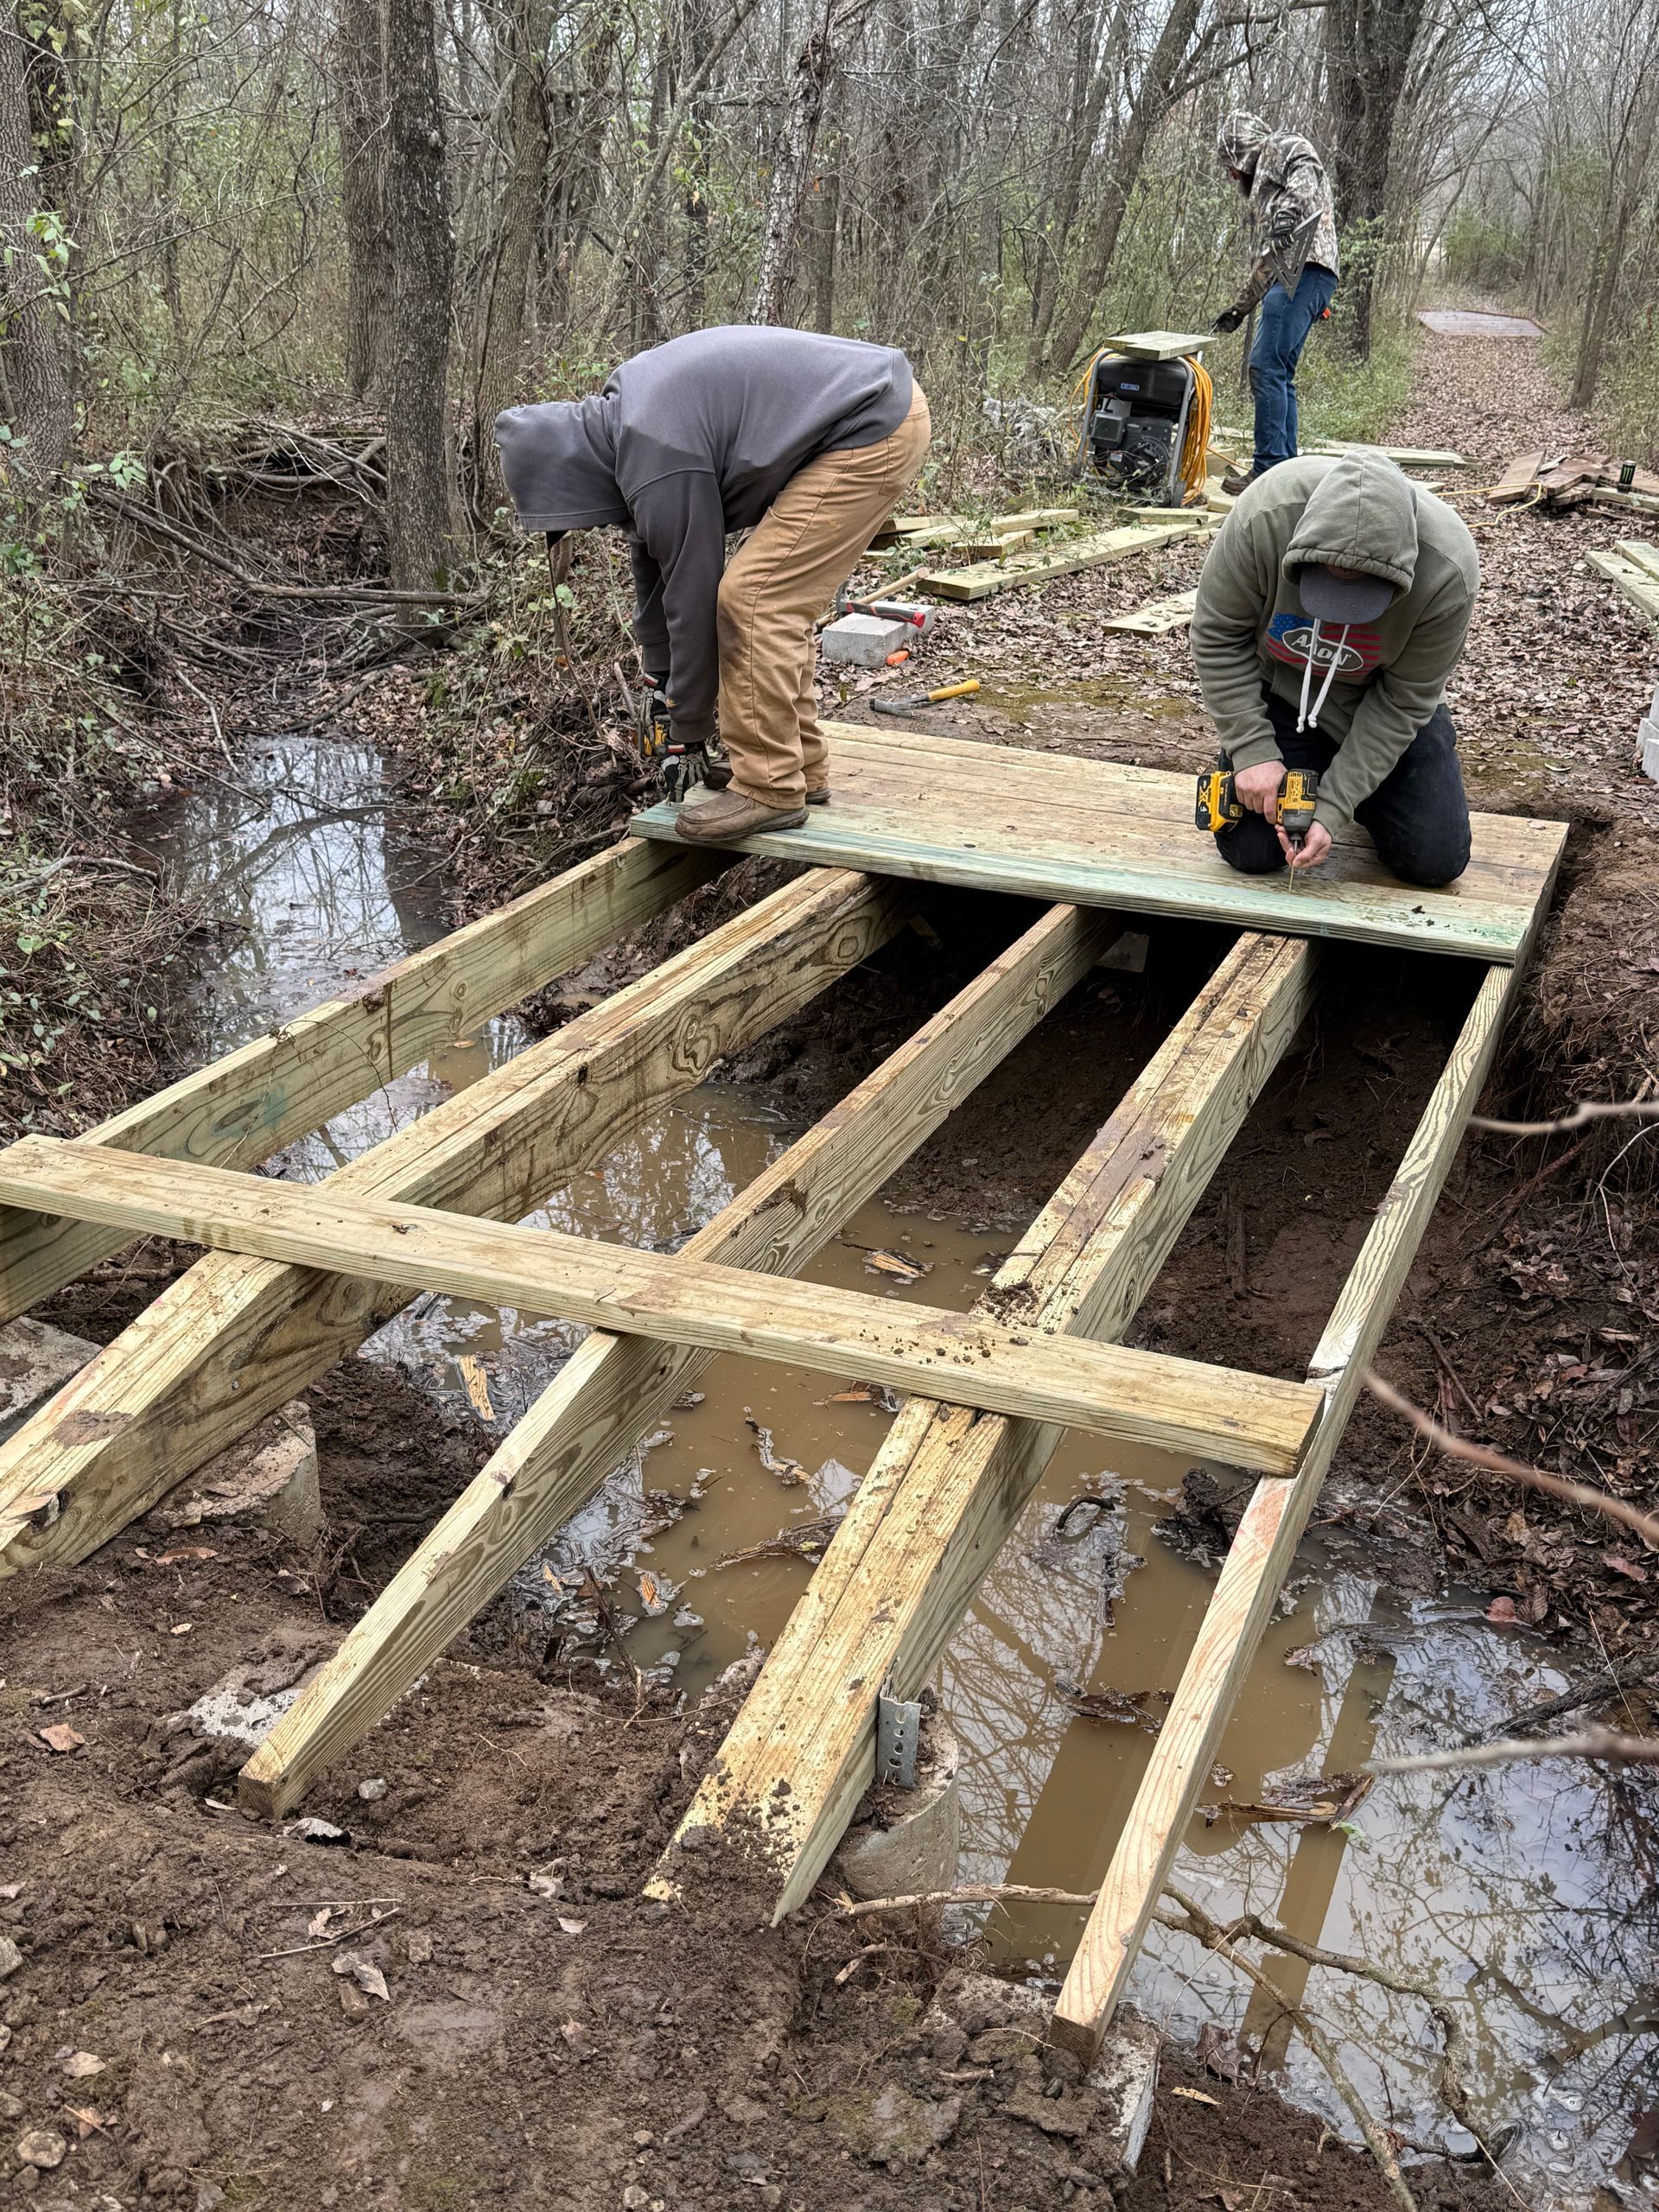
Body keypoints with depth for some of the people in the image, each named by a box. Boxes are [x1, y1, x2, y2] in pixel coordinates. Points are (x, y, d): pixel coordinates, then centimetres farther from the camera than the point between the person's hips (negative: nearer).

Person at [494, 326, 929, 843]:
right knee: (777, 601, 14)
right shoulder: (621, 413, 9)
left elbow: (692, 591, -13)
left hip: (875, 432, -10)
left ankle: (770, 790, -5)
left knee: (752, 599, -11)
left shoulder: (658, 461, -21)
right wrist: (658, 669, 26)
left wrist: (689, 726, 0)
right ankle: (803, 769, 21)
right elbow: (650, 552, 20)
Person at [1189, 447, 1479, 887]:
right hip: (1281, 686, 0)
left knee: (1436, 861, -6)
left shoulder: (1447, 572, -33)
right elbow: (1218, 636, -19)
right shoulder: (1265, 516, -34)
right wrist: (1253, 749, -23)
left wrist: (1332, 808, -26)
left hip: (1379, 698, 0)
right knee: (1251, 851, -10)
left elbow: (1402, 701, -22)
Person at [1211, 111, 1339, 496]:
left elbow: (1306, 170, -15)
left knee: (1267, 368, -17)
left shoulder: (1282, 146, 8)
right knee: (1279, 375, 8)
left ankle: (1269, 471, -21)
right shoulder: (1261, 184, 35)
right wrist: (1239, 308, 37)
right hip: (1291, 277, 10)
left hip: (1305, 269, -10)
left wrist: (1290, 208, -30)